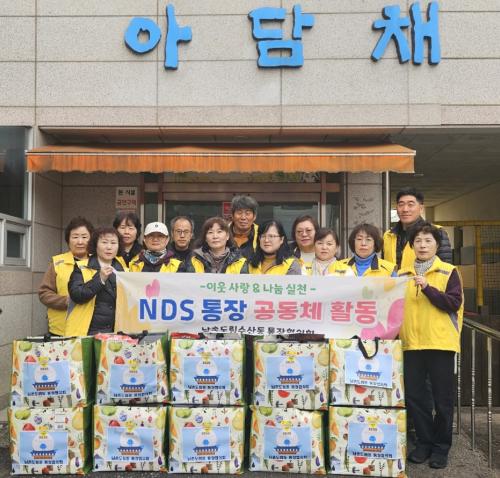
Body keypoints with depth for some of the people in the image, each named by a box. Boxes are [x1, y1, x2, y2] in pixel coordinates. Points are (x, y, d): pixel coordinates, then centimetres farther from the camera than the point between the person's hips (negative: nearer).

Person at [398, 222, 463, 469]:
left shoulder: (449, 272, 1)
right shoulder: (403, 275, 10)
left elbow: (454, 303, -11)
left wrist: (427, 287, -19)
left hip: (440, 343, -3)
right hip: (412, 343, 3)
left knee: (442, 397, 5)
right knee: (414, 395, 7)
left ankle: (441, 447, 21)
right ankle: (424, 442, 24)